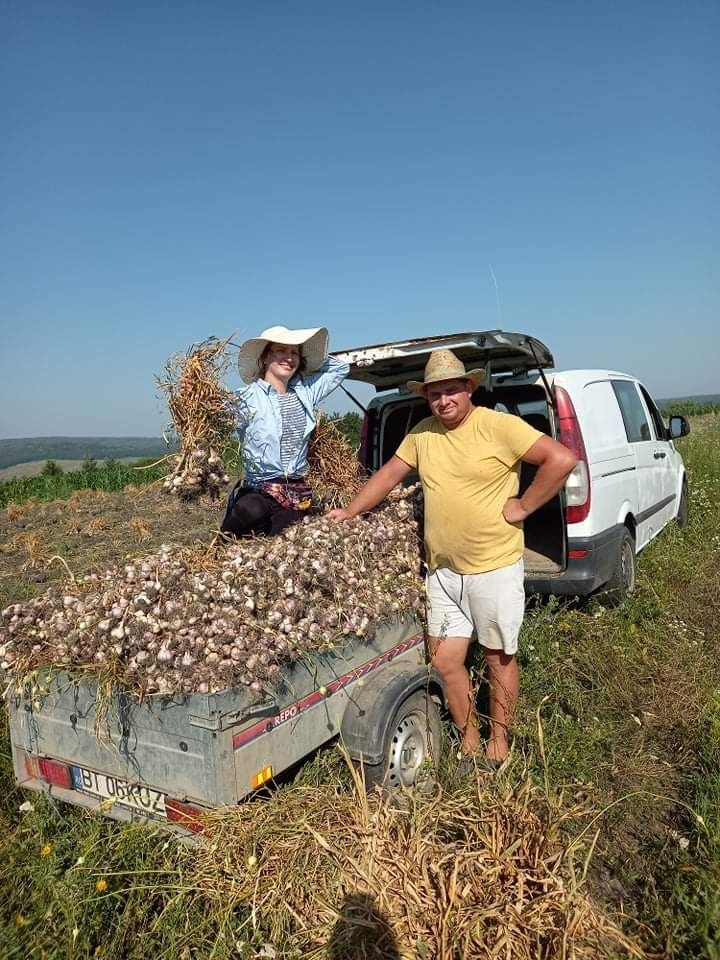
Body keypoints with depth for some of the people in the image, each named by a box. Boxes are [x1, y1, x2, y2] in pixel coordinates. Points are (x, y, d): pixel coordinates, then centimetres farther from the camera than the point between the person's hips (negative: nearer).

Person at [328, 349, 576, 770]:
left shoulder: (499, 426, -13)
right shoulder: (422, 433, 5)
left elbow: (562, 458, -18)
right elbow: (389, 474, 13)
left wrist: (522, 506, -15)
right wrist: (349, 513, 10)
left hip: (495, 567, -5)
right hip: (442, 570, 6)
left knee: (499, 657, 11)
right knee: (445, 660, 9)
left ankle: (499, 742, 29)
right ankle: (469, 741, 29)